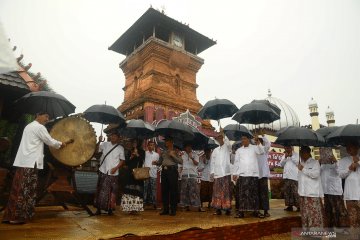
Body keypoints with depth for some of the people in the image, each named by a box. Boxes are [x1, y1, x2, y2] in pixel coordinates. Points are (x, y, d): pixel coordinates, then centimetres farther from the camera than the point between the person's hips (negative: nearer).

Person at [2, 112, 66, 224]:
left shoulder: (29, 126, 21)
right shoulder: (39, 127, -8)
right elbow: (50, 141, -5)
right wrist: (60, 144, 12)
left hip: (22, 161, 9)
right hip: (30, 162, -9)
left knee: (19, 188, 12)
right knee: (25, 190, -5)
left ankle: (10, 215, 18)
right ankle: (18, 216, -1)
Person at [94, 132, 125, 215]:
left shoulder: (120, 148, 2)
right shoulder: (105, 144, 3)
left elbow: (122, 160, 5)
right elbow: (96, 150, -3)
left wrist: (116, 168, -8)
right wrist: (99, 141, -16)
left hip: (113, 173, 0)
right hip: (103, 171, 0)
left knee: (113, 191, 3)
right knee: (101, 190, 6)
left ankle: (110, 209, 16)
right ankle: (98, 208, 17)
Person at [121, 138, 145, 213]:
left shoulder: (142, 152, 9)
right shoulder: (130, 152, 17)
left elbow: (142, 161, -2)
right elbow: (126, 162, 12)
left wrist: (137, 155, -11)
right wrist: (131, 157, -3)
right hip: (130, 173, 3)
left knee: (137, 191, -8)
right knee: (129, 190, -6)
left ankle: (136, 208, -3)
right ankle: (130, 208, -1)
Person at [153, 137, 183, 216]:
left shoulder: (175, 151, 4)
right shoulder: (163, 152, 19)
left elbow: (181, 161, -5)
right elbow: (160, 162, 20)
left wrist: (173, 155, -11)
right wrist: (155, 162, 0)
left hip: (172, 170, -5)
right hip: (164, 171, 5)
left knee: (173, 190, -3)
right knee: (164, 190, 6)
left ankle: (173, 210, 5)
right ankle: (165, 209, 16)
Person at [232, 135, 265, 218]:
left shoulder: (254, 147, 8)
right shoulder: (239, 150, 13)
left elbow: (261, 152, -10)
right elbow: (236, 162, 11)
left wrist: (258, 143, -26)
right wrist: (234, 173, 5)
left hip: (253, 174, -1)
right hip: (242, 174, 1)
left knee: (254, 193, 4)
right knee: (242, 193, 0)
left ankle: (255, 211, 11)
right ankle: (241, 211, 3)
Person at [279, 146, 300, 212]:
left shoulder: (296, 154, 2)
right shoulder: (284, 155, 17)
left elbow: (298, 162, -10)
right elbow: (281, 164, 8)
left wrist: (291, 156, -13)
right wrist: (285, 157, -5)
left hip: (294, 176, -5)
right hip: (286, 176, 5)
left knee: (295, 192, -8)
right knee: (287, 191, 5)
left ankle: (298, 206, -1)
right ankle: (289, 206, 11)